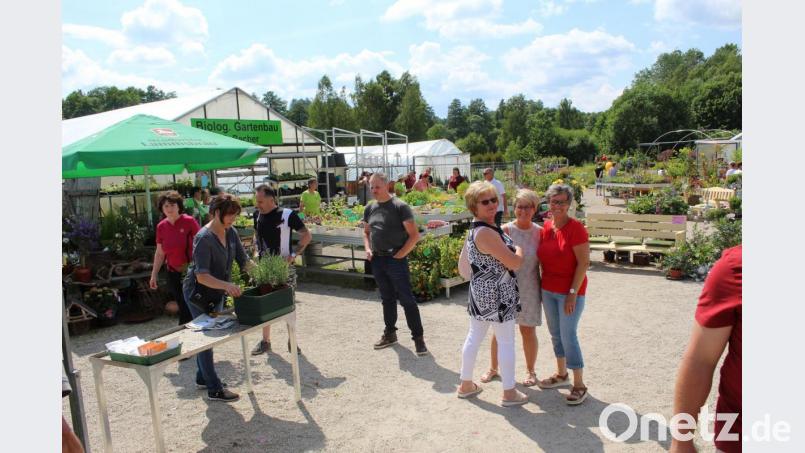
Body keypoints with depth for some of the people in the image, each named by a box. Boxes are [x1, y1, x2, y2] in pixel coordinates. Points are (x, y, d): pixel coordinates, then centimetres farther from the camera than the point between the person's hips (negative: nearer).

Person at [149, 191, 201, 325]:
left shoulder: (189, 221, -10)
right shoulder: (161, 226, 3)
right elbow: (159, 254, 13)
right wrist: (154, 275, 13)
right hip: (173, 274, 4)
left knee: (190, 308, 0)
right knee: (182, 307, 11)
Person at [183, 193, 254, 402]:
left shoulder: (231, 233, -4)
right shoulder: (204, 238, -26)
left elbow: (244, 261, -1)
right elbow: (202, 276, -32)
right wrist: (226, 285, -47)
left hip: (217, 293, 8)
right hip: (199, 293, -8)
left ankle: (203, 377, 36)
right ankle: (214, 389, 9)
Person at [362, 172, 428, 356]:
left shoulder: (400, 206, -9)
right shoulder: (370, 209, 9)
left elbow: (414, 234, -11)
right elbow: (366, 232, 23)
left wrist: (400, 255, -13)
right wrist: (368, 249, 6)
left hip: (396, 260, -6)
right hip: (377, 260, 6)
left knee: (407, 299, -4)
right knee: (387, 299, 17)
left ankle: (418, 337, 5)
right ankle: (390, 333, 30)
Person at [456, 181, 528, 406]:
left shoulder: (475, 229, 8)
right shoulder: (486, 233, -24)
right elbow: (515, 263, -22)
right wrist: (519, 248, 0)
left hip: (480, 292, 10)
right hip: (497, 294, -10)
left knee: (474, 337, 17)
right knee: (506, 341, 4)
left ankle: (466, 384, 30)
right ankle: (509, 393, 16)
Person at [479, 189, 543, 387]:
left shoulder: (539, 232, -3)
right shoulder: (505, 230, -8)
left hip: (529, 288, 1)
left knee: (528, 331, 11)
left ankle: (530, 371, 31)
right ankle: (493, 368, 32)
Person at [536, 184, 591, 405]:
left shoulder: (575, 228, -16)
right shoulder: (546, 227, 4)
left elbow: (584, 263, -17)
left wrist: (573, 293, -19)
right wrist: (542, 286, 10)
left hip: (570, 292, -6)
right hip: (548, 290, 7)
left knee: (568, 336, -4)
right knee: (555, 334, 16)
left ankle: (579, 385, 11)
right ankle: (561, 374, 34)